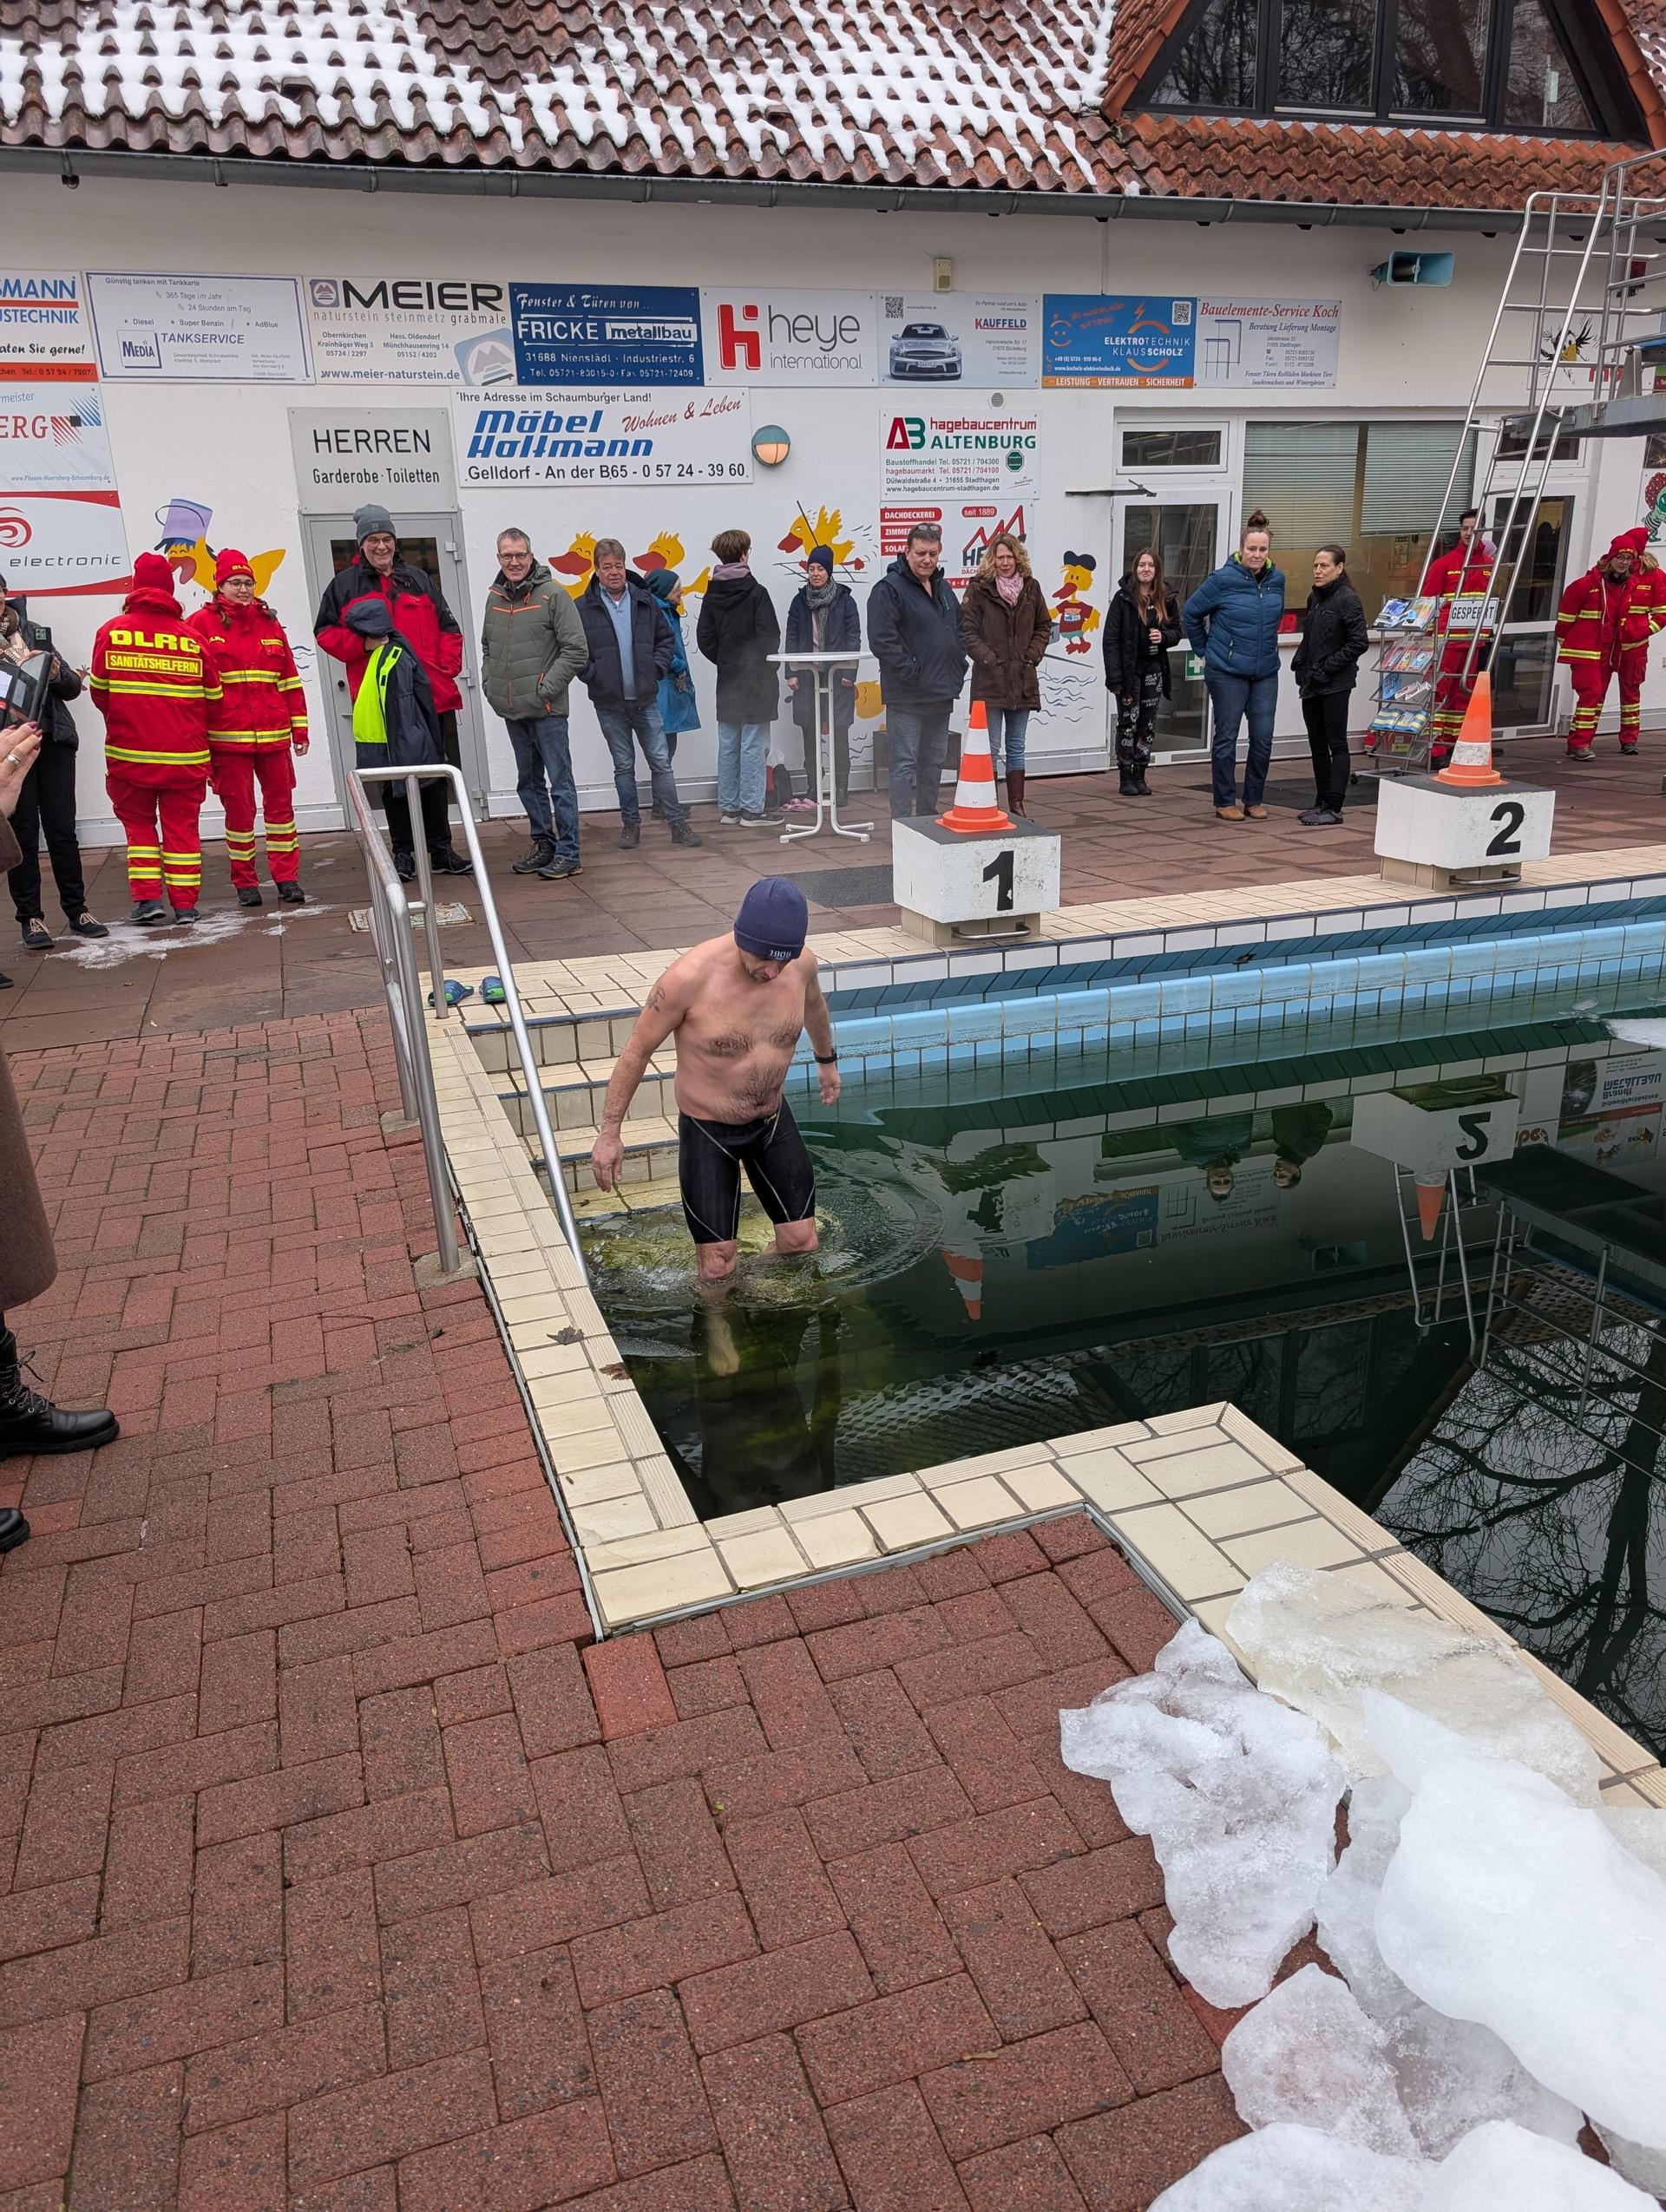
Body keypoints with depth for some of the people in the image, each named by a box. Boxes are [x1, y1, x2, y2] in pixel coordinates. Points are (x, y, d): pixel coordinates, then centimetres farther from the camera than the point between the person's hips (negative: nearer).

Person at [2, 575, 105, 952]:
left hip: (53, 741, 2)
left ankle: (77, 909, 13)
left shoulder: (34, 632, 13)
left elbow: (72, 686, 12)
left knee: (62, 829, 5)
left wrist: (56, 673, -9)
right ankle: (30, 917, 7)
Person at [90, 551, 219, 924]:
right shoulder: (192, 638, -3)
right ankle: (185, 904, 9)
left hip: (130, 753, 0)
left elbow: (99, 691, 0)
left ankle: (147, 898, 4)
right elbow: (212, 698, 3)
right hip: (186, 755, 0)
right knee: (182, 827, 9)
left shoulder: (112, 631, -4)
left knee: (139, 824, 13)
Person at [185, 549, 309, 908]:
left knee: (281, 804, 4)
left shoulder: (269, 623, 13)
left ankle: (287, 878, 11)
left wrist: (299, 728, 9)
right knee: (239, 809, 2)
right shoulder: (202, 623, 2)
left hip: (273, 735, 3)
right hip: (227, 737, -3)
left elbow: (289, 679, 13)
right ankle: (244, 882, 11)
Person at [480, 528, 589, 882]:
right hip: (511, 710, 7)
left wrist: (546, 689, -13)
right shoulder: (494, 598, 12)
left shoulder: (553, 595, -7)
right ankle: (543, 843, 24)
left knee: (560, 782, -4)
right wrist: (490, 682, 10)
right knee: (529, 782, 14)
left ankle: (567, 853, 0)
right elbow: (487, 647, 25)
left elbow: (576, 650, -10)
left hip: (546, 709, -7)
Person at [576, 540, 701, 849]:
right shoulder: (583, 608, -4)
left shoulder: (645, 602, 4)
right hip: (609, 702, -1)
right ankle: (630, 824, 18)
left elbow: (665, 639, 12)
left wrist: (657, 669, 0)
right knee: (624, 766, 8)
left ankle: (678, 823, 6)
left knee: (661, 761, 1)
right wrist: (593, 676, -11)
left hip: (645, 699, 1)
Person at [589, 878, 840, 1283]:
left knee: (801, 1244, 9)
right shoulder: (690, 976, -28)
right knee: (718, 1269, -1)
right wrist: (609, 1133, -10)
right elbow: (638, 1049, -14)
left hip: (774, 1122, 4)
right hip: (707, 1132, -4)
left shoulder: (802, 964, -13)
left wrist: (827, 1060, 31)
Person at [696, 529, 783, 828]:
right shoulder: (756, 593, -11)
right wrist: (767, 665, 3)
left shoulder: (712, 595, 5)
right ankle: (752, 809, -1)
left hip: (727, 680, 6)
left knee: (728, 744, 9)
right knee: (753, 744, -3)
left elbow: (704, 637, 6)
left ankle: (728, 806, 14)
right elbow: (770, 636, -12)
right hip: (756, 680, -6)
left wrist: (723, 661, 13)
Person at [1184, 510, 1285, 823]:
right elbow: (1190, 612, 1)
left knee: (1263, 738, 4)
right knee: (1226, 737, 2)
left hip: (1266, 672, 5)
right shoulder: (1223, 580, -9)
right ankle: (1225, 803, 12)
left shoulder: (1277, 580, 5)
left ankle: (1254, 800, 17)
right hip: (1227, 672, -4)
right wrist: (1204, 648, 5)